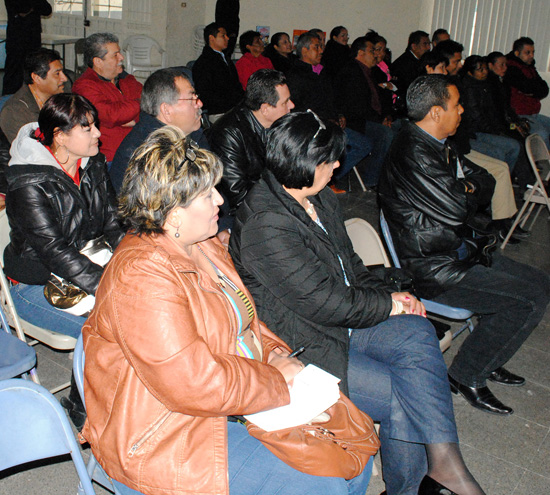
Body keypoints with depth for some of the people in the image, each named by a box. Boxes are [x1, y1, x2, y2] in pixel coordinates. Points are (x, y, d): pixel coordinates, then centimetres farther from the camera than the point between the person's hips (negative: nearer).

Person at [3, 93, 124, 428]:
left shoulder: (94, 165, 1)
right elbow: (53, 251, -26)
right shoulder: (28, 185, -20)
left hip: (92, 265, 6)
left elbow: (113, 223, 2)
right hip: (36, 286, -6)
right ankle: (82, 406, 0)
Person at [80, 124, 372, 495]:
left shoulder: (203, 245, 5)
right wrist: (276, 380, -17)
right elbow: (194, 385, -29)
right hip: (170, 438, -9)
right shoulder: (142, 278, -25)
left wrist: (274, 353, -1)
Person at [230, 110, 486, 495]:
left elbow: (349, 264, 18)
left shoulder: (322, 200, 8)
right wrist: (387, 305, -9)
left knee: (417, 332, -15)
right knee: (401, 395, -14)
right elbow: (323, 301, -23)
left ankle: (443, 457, -15)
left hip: (340, 322, 9)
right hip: (301, 348, -8)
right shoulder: (265, 225, -24)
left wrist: (389, 294, 0)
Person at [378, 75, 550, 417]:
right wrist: (468, 193, -2)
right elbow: (455, 209, -24)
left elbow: (486, 181, 14)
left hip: (456, 251, 10)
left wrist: (464, 191, -7)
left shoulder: (435, 145, 11)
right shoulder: (413, 152, -22)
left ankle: (488, 360, 23)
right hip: (433, 271, -10)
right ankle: (467, 376, 0)